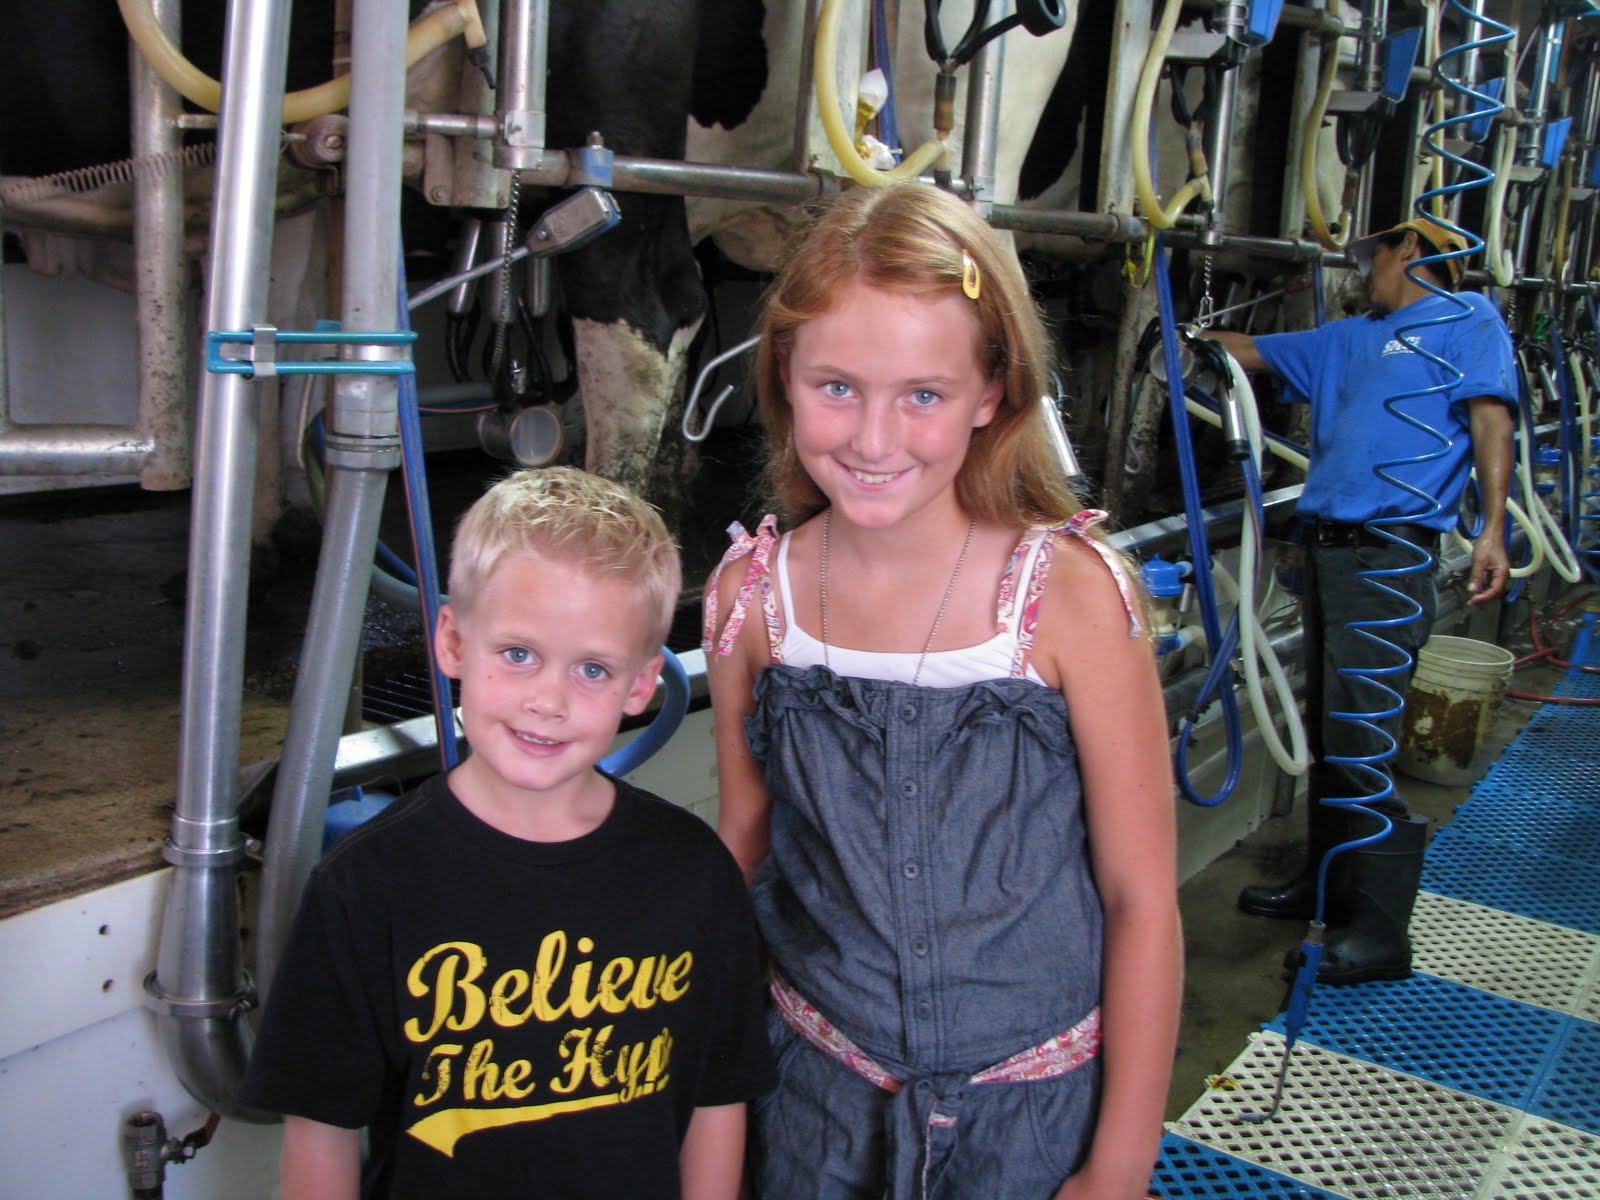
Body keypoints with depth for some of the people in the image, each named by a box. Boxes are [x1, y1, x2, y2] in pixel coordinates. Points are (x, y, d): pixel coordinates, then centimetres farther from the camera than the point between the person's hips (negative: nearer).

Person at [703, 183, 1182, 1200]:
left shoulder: (1070, 591, -18)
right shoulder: (754, 593, -9)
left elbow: (1141, 900, -12)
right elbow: (744, 845, 3)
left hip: (1035, 1110, -2)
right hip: (815, 1090, 2)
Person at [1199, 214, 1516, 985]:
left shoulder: (1466, 318, 3)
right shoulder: (1350, 339, 23)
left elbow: (1490, 416, -7)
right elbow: (1246, 352, 31)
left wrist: (1492, 528, -17)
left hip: (1390, 554, -8)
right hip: (1328, 546, 8)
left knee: (1359, 745, -12)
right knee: (1327, 732, 13)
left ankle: (1381, 932, -6)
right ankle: (1331, 882, 26)